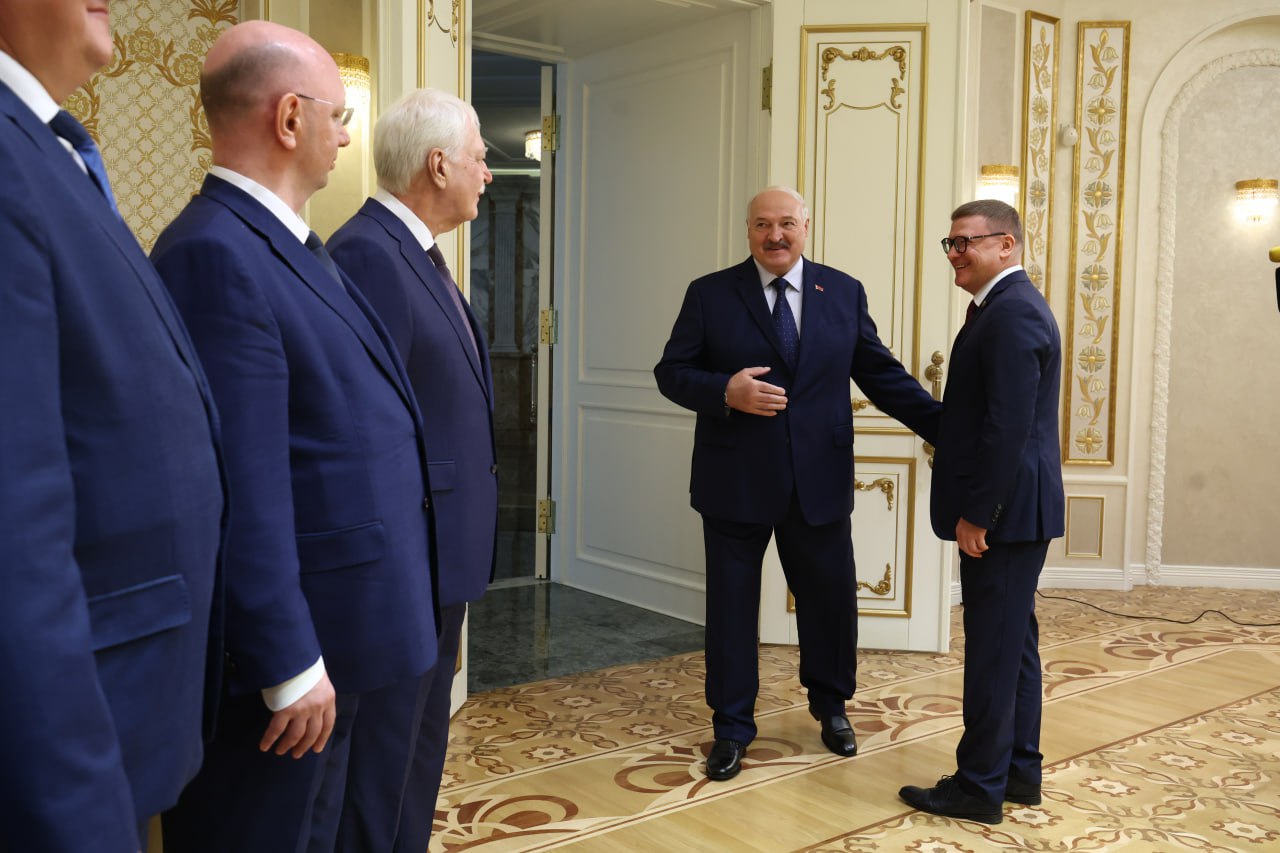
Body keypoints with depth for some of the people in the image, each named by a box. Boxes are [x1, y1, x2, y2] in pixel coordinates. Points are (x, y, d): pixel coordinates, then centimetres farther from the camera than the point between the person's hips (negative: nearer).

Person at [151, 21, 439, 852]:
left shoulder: (296, 246, 11)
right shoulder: (216, 253, -20)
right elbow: (244, 491, -23)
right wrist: (289, 667, -20)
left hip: (367, 630, 9)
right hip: (299, 645, -9)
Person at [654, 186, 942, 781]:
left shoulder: (844, 293, 5)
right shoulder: (710, 295, 0)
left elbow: (882, 374, 6)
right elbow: (671, 373, -1)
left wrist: (948, 430, -3)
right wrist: (725, 392, -21)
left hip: (819, 480, 2)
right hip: (735, 481, -2)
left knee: (830, 598, 13)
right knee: (731, 604, 8)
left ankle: (830, 705, 40)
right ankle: (731, 727, 25)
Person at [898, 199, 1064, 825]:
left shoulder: (1012, 313, -17)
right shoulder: (1008, 305, 16)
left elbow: (1008, 425, -23)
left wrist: (977, 513, -19)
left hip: (1004, 512, -11)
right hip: (1013, 511, 11)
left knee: (994, 650, -2)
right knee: (1013, 643, 16)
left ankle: (979, 787, 9)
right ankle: (1019, 771, 28)